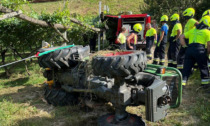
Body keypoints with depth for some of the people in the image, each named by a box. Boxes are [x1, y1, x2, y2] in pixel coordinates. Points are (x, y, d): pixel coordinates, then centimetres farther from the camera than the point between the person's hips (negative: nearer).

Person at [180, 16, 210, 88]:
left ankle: (182, 83, 4)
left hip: (190, 49, 4)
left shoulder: (193, 30, 21)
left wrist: (184, 46, 19)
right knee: (204, 67, 12)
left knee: (186, 67, 6)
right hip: (200, 49, -4)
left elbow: (182, 37, 18)